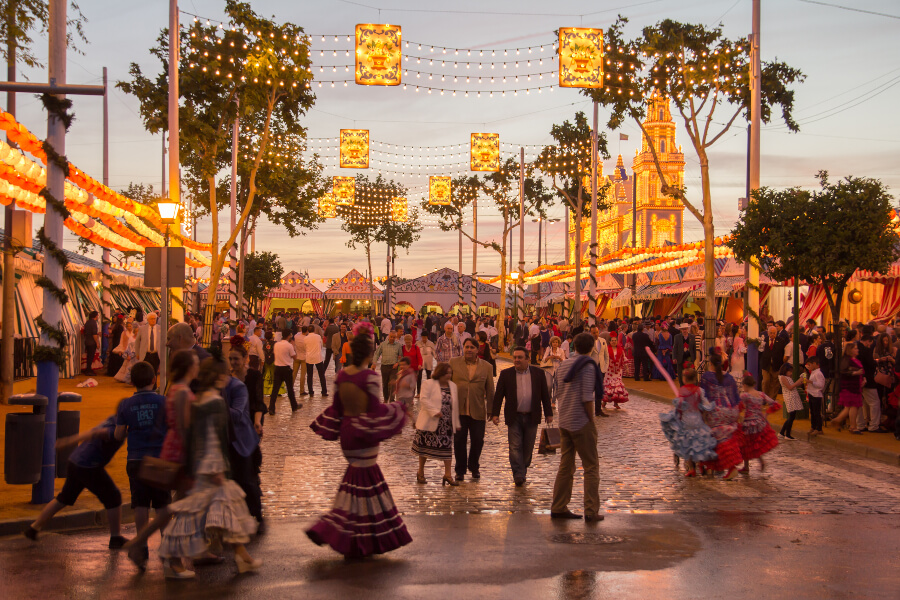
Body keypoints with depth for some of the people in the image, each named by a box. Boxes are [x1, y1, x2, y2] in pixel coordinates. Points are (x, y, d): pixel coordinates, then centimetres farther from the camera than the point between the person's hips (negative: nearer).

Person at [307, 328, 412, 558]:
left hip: (347, 429, 6)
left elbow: (336, 406, 7)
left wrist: (333, 429, 20)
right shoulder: (370, 376, -18)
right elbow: (375, 408, -16)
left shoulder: (341, 375, 1)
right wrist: (398, 409, -2)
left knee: (357, 471, 20)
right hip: (364, 432, -6)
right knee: (365, 479, 3)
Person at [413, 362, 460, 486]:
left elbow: (455, 406, 14)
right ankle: (420, 472, 22)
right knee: (425, 447, 7)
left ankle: (448, 475, 8)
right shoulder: (428, 384, -6)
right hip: (430, 423, -4)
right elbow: (424, 399, -16)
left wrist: (456, 423, 14)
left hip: (447, 424, 4)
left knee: (447, 448, 2)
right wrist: (435, 412, -24)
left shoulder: (453, 386, 11)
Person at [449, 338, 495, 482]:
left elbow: (490, 391, 7)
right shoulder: (454, 363, 4)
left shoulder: (486, 367, 5)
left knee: (478, 440, 6)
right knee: (459, 440, 5)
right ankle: (460, 470, 18)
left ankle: (474, 467, 28)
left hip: (478, 411, 0)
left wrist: (491, 411, 4)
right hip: (458, 410, 0)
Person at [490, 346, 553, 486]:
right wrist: (495, 414, -5)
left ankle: (522, 472, 24)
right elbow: (498, 395, 2)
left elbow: (545, 395, 8)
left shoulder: (538, 374, 5)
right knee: (515, 447, -7)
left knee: (528, 448, 8)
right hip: (514, 417, -1)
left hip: (532, 417, 1)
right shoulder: (506, 374, 3)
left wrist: (548, 413, 5)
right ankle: (518, 476, -7)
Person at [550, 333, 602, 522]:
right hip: (581, 423, -7)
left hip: (564, 422, 7)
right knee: (591, 467, 2)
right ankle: (591, 511, 2)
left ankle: (559, 508, 14)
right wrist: (591, 420, -8)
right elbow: (587, 398, -18)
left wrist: (563, 414, 17)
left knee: (565, 466, 12)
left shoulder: (563, 365, 10)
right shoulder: (587, 366, -13)